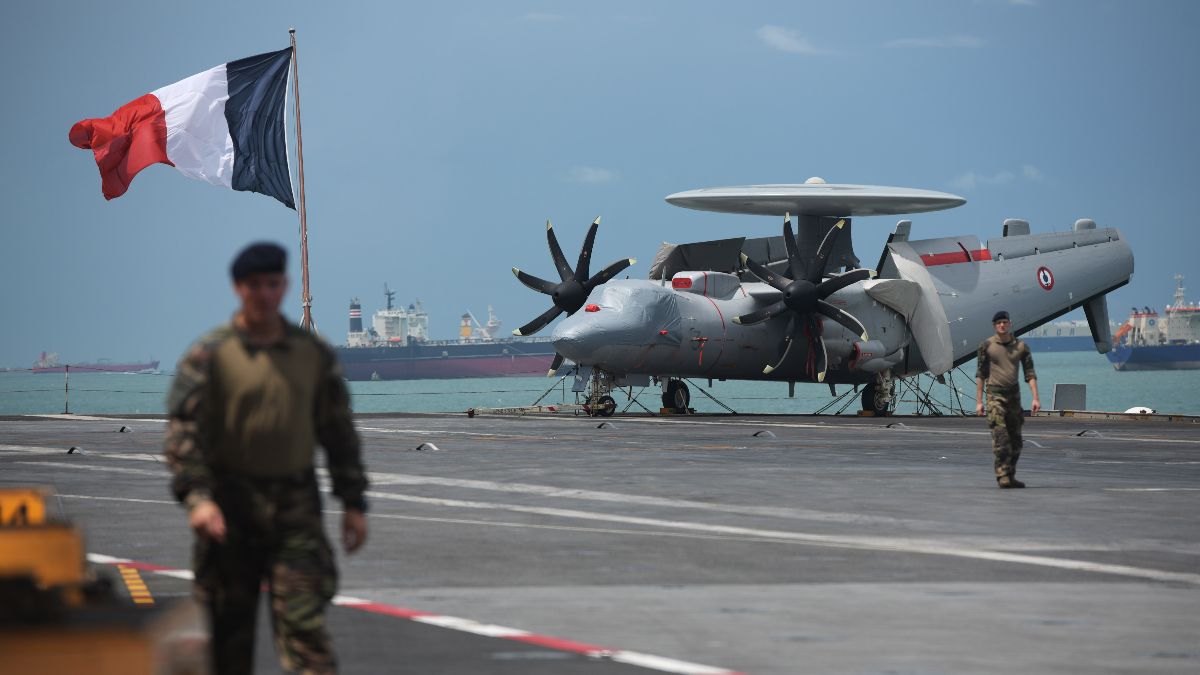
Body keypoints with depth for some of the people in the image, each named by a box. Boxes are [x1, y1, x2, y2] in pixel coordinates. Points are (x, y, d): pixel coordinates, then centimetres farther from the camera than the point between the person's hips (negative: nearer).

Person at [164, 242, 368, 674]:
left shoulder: (314, 354, 8)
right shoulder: (209, 355, -2)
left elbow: (339, 432, 13)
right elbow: (182, 429, -8)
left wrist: (353, 503, 9)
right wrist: (195, 495, -22)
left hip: (296, 508, 1)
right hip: (231, 508, -1)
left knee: (305, 622, -9)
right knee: (228, 627, 6)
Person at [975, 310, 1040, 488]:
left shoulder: (1021, 346, 5)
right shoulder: (987, 345, -1)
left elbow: (1030, 373, 4)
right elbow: (980, 374, 2)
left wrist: (1035, 398, -6)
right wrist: (979, 401, -1)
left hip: (1014, 394, 4)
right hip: (995, 395, -4)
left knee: (1015, 440, 7)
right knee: (1000, 436, -15)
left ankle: (1011, 476, 16)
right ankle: (1003, 476, -17)